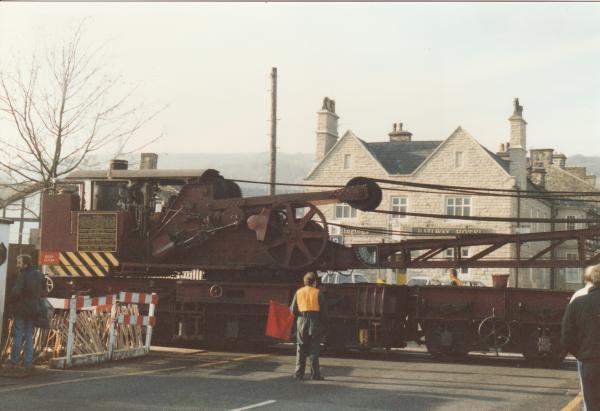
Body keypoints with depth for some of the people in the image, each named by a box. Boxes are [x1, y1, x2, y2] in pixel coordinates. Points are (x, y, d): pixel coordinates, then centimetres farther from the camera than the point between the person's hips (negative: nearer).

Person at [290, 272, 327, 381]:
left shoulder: (298, 292, 6)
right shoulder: (317, 292, -2)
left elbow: (293, 309, 4)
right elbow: (323, 309, -4)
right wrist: (323, 323, 5)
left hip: (301, 322, 2)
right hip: (315, 321, -2)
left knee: (301, 348, 8)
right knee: (314, 349, 2)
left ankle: (299, 373, 6)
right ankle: (315, 374, 0)